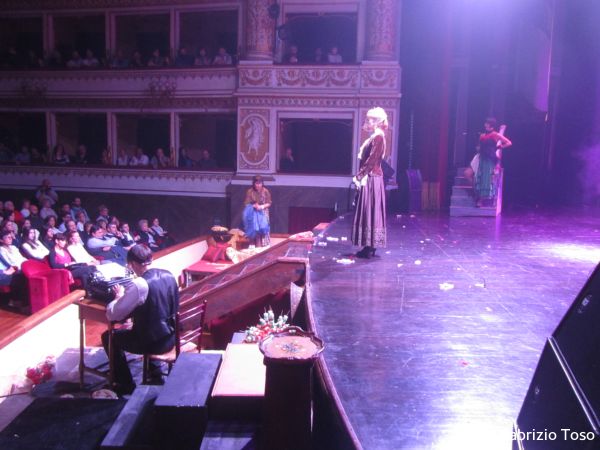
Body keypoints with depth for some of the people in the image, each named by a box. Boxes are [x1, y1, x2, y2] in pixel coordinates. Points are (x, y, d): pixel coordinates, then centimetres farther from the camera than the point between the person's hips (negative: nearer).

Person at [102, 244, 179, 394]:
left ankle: (126, 385, 24)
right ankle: (155, 373, 35)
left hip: (152, 342, -7)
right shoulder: (168, 275, -1)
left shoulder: (139, 284, -23)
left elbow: (112, 315, -18)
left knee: (109, 337, 17)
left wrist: (119, 296, 0)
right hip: (170, 337, 7)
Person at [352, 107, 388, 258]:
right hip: (368, 179, 10)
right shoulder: (373, 137, 17)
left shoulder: (378, 137, -12)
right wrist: (360, 176, 12)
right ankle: (369, 246, 17)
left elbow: (372, 160, -19)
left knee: (370, 212, -6)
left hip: (372, 179, -10)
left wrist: (360, 176, -17)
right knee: (368, 212, 11)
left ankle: (370, 248, -1)